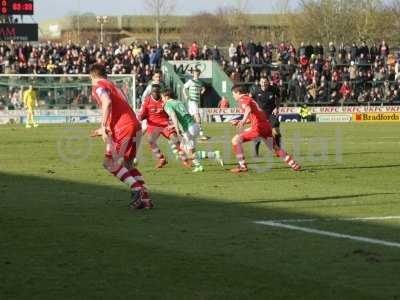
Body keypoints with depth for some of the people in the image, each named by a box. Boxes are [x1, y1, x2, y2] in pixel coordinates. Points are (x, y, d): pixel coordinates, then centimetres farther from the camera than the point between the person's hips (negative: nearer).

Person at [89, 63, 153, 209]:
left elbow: (107, 102, -18)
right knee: (127, 164, 17)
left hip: (123, 127, -8)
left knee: (110, 163, -4)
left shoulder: (98, 87, 2)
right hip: (136, 125, 8)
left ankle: (136, 189, -17)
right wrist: (104, 131, 37)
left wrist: (104, 126, -18)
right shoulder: (114, 87, 28)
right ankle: (146, 197, 7)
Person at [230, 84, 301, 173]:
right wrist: (239, 122, 31)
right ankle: (293, 164, 28)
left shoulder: (242, 100, -2)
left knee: (236, 140, -11)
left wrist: (243, 121, -41)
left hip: (258, 127, -9)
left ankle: (243, 166, -13)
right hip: (266, 125, 9)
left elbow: (248, 109, -25)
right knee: (275, 148, 25)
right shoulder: (250, 99, 25)